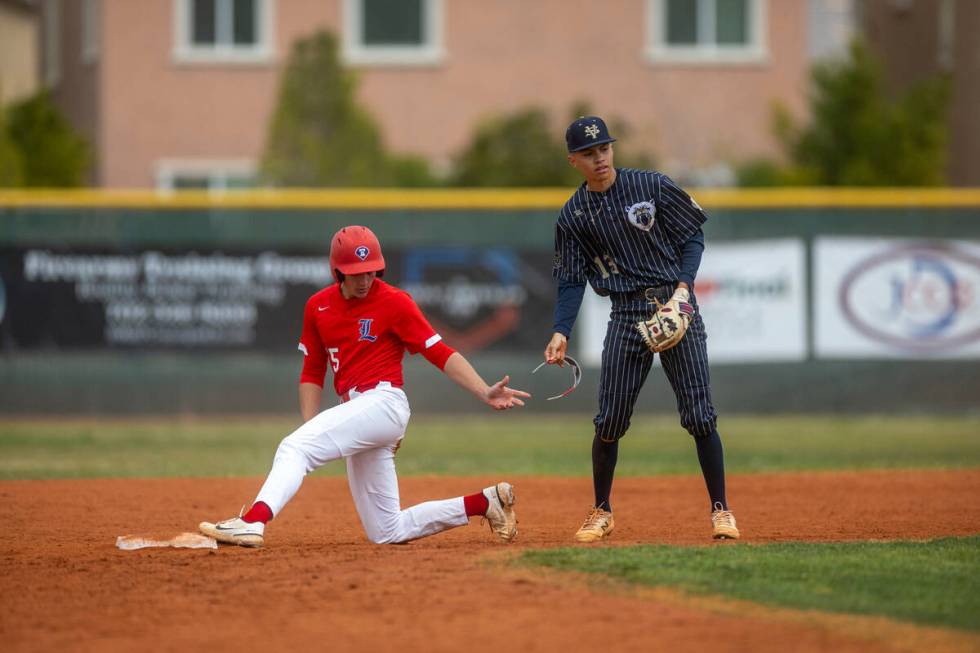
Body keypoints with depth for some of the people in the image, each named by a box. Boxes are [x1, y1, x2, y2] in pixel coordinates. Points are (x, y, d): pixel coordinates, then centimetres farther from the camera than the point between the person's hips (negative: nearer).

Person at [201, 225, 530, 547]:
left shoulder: (394, 302, -4)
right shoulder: (318, 306, 13)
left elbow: (440, 353, -8)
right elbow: (312, 373, 17)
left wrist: (485, 393, -20)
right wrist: (311, 427, 3)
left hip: (384, 402, -8)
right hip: (355, 411, 8)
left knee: (294, 447, -26)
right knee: (388, 532, 8)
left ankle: (252, 522, -43)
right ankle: (484, 502, 18)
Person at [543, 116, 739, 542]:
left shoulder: (652, 186, -1)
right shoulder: (574, 216, 5)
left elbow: (693, 235, 4)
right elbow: (571, 282, 5)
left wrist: (684, 286, -11)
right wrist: (561, 332, -10)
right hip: (626, 315, 2)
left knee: (698, 414, -7)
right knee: (609, 420, -1)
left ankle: (720, 509, 3)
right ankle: (602, 512, 17)